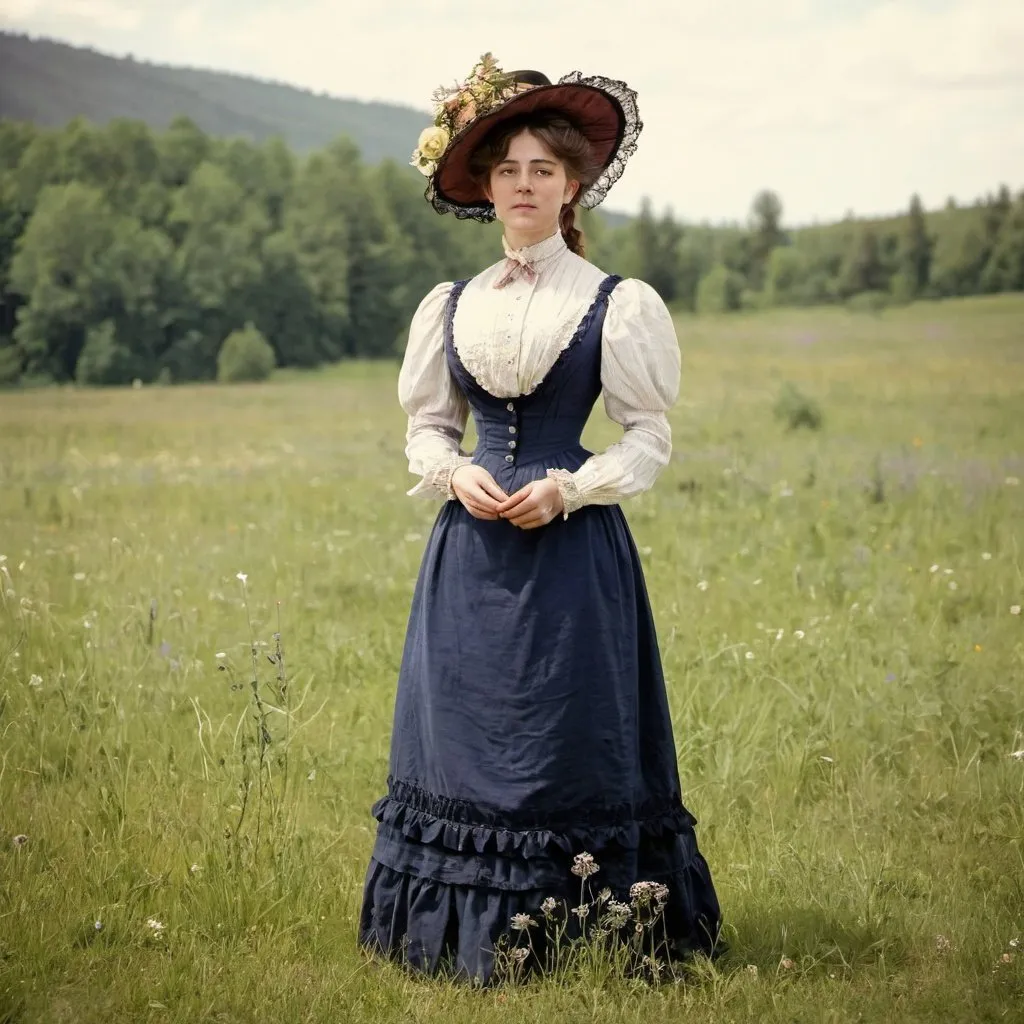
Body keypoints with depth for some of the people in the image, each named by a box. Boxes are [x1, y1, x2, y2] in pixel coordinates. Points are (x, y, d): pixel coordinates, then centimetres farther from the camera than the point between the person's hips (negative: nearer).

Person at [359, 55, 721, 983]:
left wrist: (567, 488, -14)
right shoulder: (452, 306, 11)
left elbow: (649, 438, 0)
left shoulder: (616, 305, 0)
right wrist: (457, 475, -5)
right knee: (464, 730, 5)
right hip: (473, 547, 4)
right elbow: (426, 425, 16)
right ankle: (465, 932, 16)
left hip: (572, 552, -4)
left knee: (565, 736, -3)